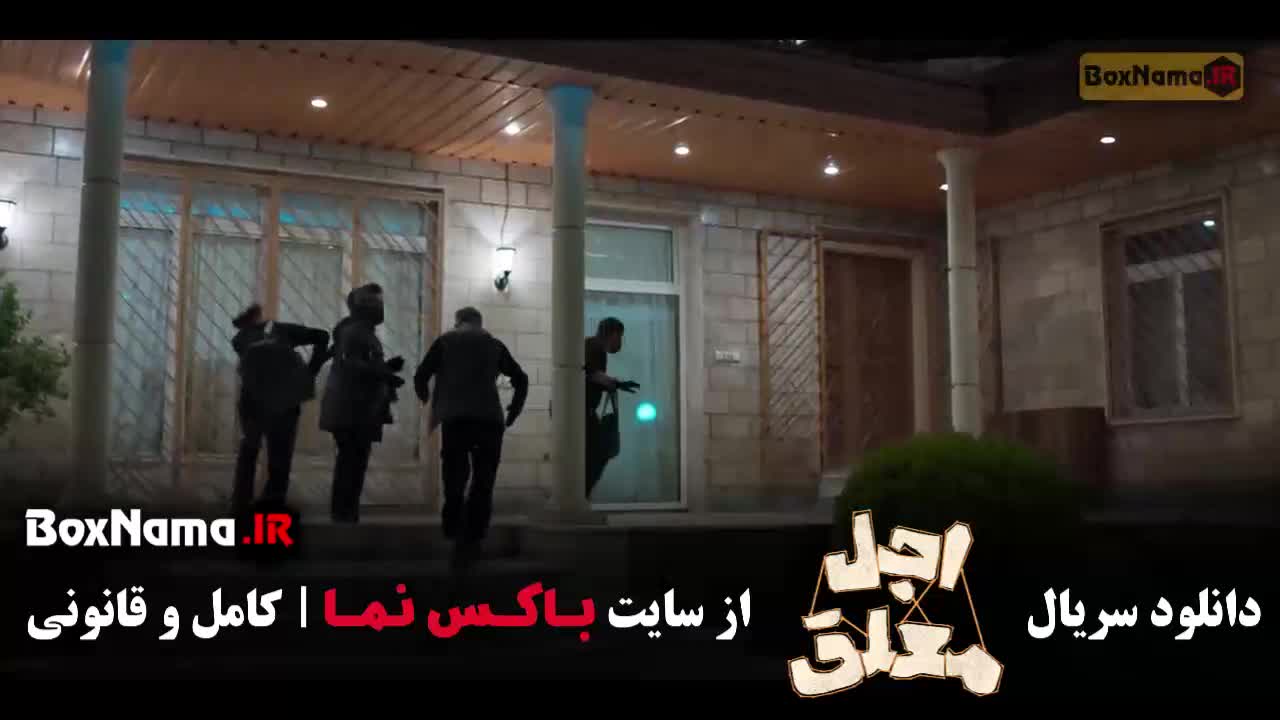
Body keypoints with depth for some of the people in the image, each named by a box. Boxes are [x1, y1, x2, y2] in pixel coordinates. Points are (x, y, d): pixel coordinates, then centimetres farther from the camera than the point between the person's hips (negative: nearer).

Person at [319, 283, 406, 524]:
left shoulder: (365, 333, 21)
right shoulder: (353, 331, -11)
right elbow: (349, 364, -23)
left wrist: (387, 367, 10)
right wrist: (386, 375, -22)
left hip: (360, 409, 10)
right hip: (351, 409, -10)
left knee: (353, 461, 11)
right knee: (351, 461, -10)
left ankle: (345, 515, 15)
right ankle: (343, 515, -8)